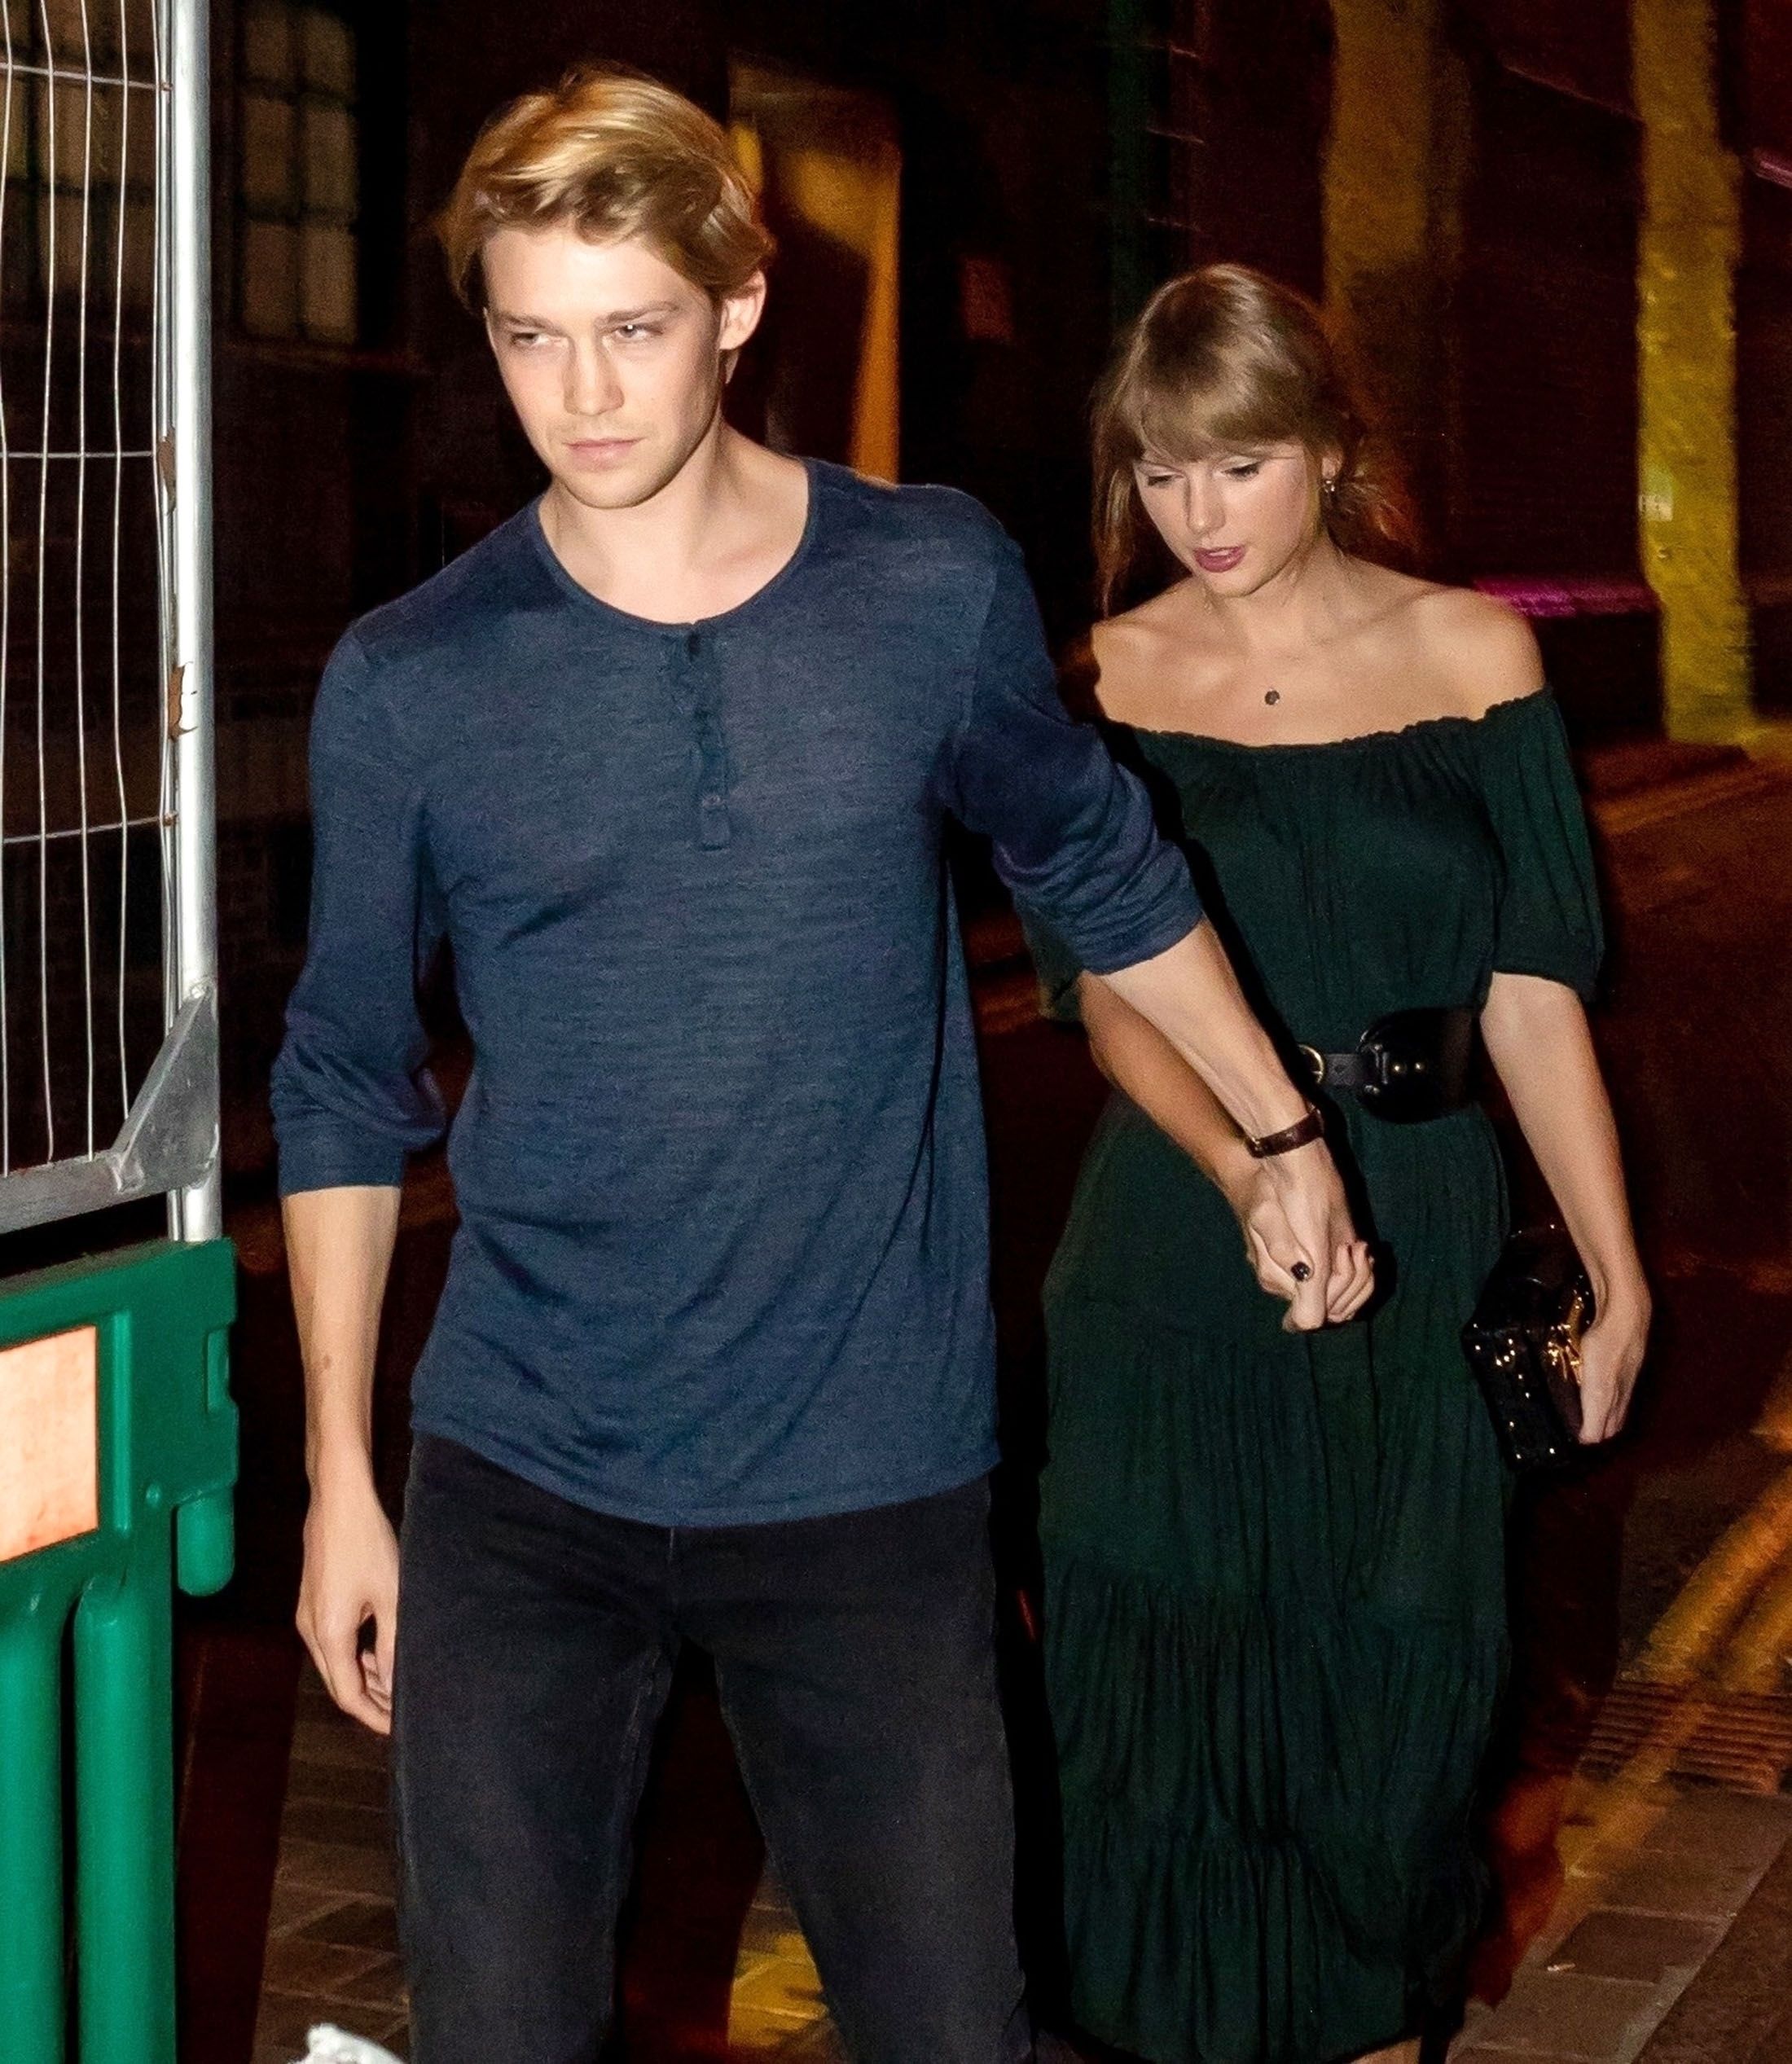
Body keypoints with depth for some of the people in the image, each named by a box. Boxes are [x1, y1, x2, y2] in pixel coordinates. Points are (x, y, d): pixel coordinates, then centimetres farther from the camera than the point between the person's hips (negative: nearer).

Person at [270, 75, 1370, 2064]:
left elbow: (1101, 870, 15)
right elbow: (345, 1093, 5)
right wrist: (339, 1478, 5)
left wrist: (1287, 1133, 23)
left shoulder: (937, 590, -3)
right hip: (516, 1493, 0)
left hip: (871, 1484, 0)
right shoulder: (406, 683, -4)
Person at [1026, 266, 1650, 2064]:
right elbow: (1107, 987, -9)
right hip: (1173, 1252, 0)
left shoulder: (1467, 654, 0)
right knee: (1163, 1674, 5)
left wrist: (1615, 1270, -7)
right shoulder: (1108, 678, 0)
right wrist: (1244, 1167, -27)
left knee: (1394, 1688, 10)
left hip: (1417, 1243, 1)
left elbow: (1530, 987, -1)